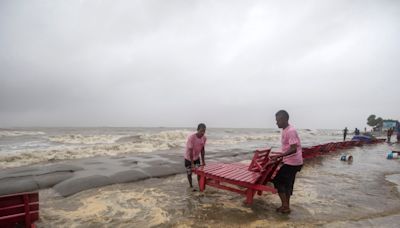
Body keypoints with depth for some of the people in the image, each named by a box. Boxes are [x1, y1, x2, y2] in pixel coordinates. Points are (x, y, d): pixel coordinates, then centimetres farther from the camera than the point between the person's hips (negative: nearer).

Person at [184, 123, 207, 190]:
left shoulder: (204, 138, -12)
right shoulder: (191, 137, -30)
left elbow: (202, 149, -3)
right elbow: (190, 151, -28)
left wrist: (203, 161, -2)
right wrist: (192, 163, -28)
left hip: (197, 157, 4)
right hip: (188, 158, -4)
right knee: (189, 173, 6)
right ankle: (191, 186, 24)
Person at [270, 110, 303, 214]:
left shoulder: (290, 131, -21)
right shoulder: (285, 130, 9)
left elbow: (293, 149, -28)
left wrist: (279, 156, -31)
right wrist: (280, 155, 17)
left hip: (292, 163, -10)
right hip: (292, 162, 10)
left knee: (277, 181, -3)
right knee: (287, 183, 16)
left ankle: (285, 206, 6)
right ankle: (286, 206, 27)